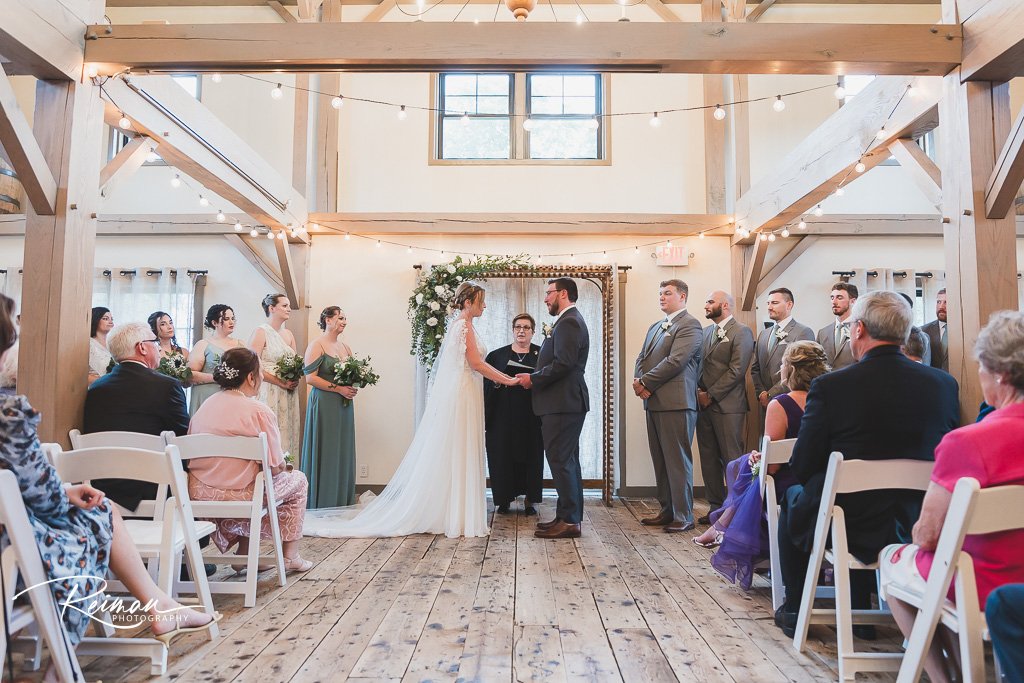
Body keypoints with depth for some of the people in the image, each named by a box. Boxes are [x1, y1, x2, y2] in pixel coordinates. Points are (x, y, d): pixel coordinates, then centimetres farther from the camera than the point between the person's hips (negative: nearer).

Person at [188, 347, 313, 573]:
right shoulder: (259, 411, -15)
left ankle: (244, 553, 30)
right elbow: (275, 467, -14)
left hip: (198, 494, 7)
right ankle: (290, 557, 24)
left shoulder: (204, 405, 5)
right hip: (238, 496, -7)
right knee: (298, 480, 18)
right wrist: (284, 465, 11)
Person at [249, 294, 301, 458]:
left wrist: (295, 379, -2)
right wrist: (281, 383, -15)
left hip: (288, 395, 7)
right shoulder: (260, 332, -5)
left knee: (286, 434, 5)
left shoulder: (289, 334, 16)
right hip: (268, 393, -6)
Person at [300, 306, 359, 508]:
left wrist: (353, 387, 1)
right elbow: (310, 378, -13)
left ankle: (342, 501, 17)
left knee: (343, 451, 8)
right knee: (325, 452, -3)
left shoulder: (345, 347, 15)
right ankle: (323, 502, 7)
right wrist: (338, 388, -16)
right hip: (324, 404, -7)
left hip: (344, 405, 7)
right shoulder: (317, 345, -6)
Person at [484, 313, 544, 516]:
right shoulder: (496, 355, 8)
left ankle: (529, 501, 14)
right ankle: (504, 500, 15)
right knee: (503, 457, 2)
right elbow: (486, 387, 4)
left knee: (531, 457, 3)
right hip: (503, 418, 0)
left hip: (531, 420, 0)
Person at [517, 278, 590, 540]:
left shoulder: (569, 322, -14)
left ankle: (569, 521, 0)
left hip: (563, 403, -11)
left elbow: (562, 364, -23)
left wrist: (533, 378, -12)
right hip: (566, 402, 11)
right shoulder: (569, 320, 19)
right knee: (567, 460, 14)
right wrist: (535, 377, 9)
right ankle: (569, 516, 23)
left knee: (560, 460, -6)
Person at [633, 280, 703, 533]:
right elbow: (642, 357, 17)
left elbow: (675, 361, -16)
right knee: (660, 461, 12)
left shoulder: (689, 325, -6)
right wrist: (638, 381, -3)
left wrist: (645, 382, -12)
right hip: (654, 401, 8)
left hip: (676, 403, -8)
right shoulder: (655, 326, 21)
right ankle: (667, 510, 22)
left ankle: (683, 516, 6)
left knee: (678, 460, -3)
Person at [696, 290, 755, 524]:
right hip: (704, 405, 7)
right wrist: (698, 391, 1)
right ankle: (716, 507, 19)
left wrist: (711, 395, -12)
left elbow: (736, 370, -13)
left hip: (727, 405, -7)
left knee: (731, 459, -3)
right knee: (709, 459, 10)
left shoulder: (741, 333, -5)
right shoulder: (706, 332, 18)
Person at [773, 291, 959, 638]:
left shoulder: (829, 387, -19)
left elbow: (802, 468, -13)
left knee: (793, 498, 26)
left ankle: (794, 611, 35)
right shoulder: (944, 384, -5)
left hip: (849, 529, -4)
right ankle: (860, 612, 42)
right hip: (922, 528, 5)